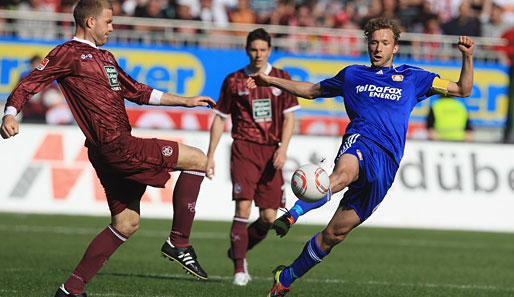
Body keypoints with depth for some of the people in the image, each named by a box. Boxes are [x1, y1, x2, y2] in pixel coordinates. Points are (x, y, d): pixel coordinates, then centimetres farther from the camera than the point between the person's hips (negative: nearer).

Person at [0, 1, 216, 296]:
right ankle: (179, 243, -4)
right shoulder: (68, 54, -5)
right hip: (114, 146, -10)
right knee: (198, 160, -6)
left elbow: (137, 92, 32)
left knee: (126, 223, 13)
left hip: (120, 146, 10)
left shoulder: (106, 58, 24)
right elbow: (29, 84, -12)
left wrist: (185, 101, 30)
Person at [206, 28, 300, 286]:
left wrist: (282, 148, -7)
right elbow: (220, 118, 11)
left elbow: (288, 117, 8)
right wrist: (210, 155, 7)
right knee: (243, 207, -17)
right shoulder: (234, 81, 6)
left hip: (271, 152, 2)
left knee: (269, 218, -2)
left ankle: (238, 251, 25)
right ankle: (240, 268, -11)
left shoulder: (281, 78, 8)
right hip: (244, 150, -2)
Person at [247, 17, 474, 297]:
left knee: (335, 233, -4)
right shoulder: (353, 75, 22)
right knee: (344, 172, -42)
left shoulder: (412, 77, 19)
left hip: (385, 161, 0)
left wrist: (467, 57, 2)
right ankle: (292, 214, -64)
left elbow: (463, 89, 18)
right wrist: (272, 81, 32)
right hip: (359, 142, 0)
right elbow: (312, 90, 37)